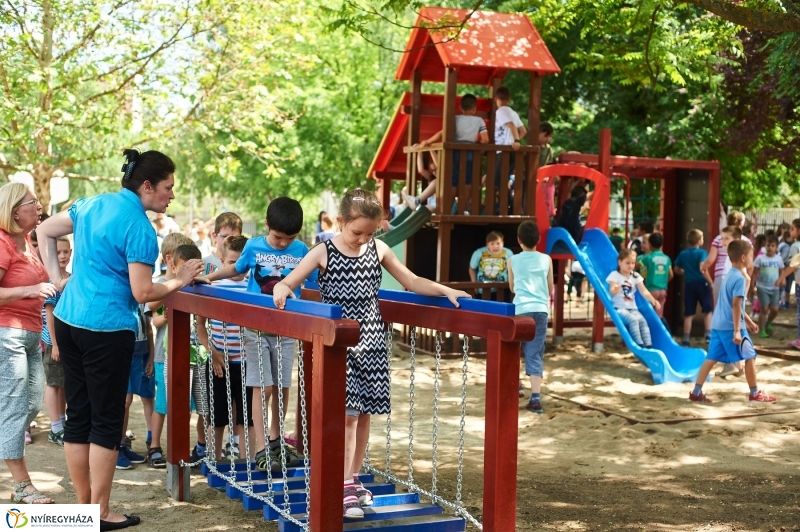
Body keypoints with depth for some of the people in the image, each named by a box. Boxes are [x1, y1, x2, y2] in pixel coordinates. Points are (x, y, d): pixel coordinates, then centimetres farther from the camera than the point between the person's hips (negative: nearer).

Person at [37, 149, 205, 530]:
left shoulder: (92, 204, 9)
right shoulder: (140, 228, -15)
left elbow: (45, 232, 19)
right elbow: (142, 293, -16)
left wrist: (57, 278, 16)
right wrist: (180, 281, -2)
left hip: (68, 320, 8)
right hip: (106, 330, -8)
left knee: (78, 416, 12)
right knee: (106, 421, 2)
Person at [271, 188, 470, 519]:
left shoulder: (378, 250, 6)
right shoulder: (323, 253, -4)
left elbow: (412, 283, 14)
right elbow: (286, 284, -6)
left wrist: (446, 291, 2)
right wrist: (281, 289, -29)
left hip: (370, 341, 4)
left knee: (364, 412, 7)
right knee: (347, 412, -11)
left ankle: (353, 480, 22)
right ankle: (344, 488, -7)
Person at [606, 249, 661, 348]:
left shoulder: (636, 276, 10)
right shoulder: (614, 275, -4)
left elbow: (644, 291, 2)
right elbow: (611, 293, -16)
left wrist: (653, 301, -16)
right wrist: (615, 289, -41)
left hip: (632, 308, 5)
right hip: (619, 308, -5)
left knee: (642, 320, -23)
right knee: (632, 319, -31)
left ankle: (648, 345, -29)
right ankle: (639, 344, -34)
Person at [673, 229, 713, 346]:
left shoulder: (683, 254, 7)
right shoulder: (702, 252, -8)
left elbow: (677, 269, 13)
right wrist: (711, 283, -12)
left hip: (689, 285, 4)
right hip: (702, 284, -4)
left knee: (688, 314, 5)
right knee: (707, 310, 11)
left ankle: (686, 339, 4)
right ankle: (708, 335, 5)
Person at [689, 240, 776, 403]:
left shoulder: (730, 275, 16)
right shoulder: (740, 278, -14)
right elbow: (736, 305, -21)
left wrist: (748, 321, 31)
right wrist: (737, 330, -23)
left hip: (718, 325, 9)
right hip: (731, 326, -9)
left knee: (712, 358, 8)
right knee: (750, 356, 4)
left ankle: (696, 392, 5)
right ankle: (755, 393, 12)